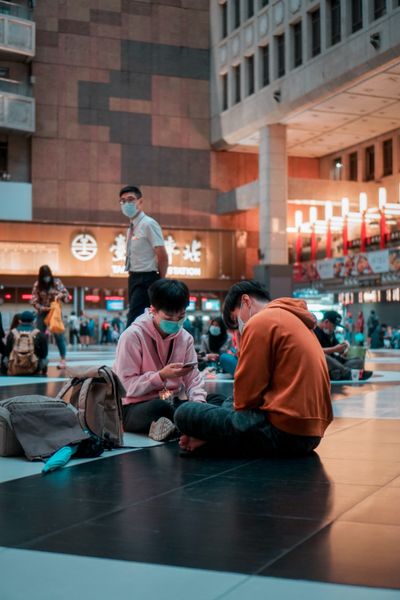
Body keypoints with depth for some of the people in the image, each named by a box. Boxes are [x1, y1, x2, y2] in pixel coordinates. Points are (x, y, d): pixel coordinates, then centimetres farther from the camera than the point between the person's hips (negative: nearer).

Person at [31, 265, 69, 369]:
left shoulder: (56, 282, -4)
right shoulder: (37, 285, -5)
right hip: (42, 313, 1)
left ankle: (63, 360, 0)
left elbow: (66, 295, 0)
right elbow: (34, 301, -6)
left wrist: (60, 295, -22)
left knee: (59, 336, -3)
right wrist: (44, 308, -20)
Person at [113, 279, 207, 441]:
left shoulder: (185, 338, 4)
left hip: (172, 403, 5)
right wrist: (161, 376, -25)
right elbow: (127, 386, -15)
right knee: (162, 407, -40)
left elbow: (193, 379, 4)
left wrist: (199, 402, -16)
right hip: (136, 408, -5)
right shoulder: (132, 336, -13)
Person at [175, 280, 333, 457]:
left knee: (185, 413, -3)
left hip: (283, 432, -9)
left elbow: (246, 394, -10)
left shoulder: (261, 322, -8)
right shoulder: (295, 320, 20)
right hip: (310, 432, 9)